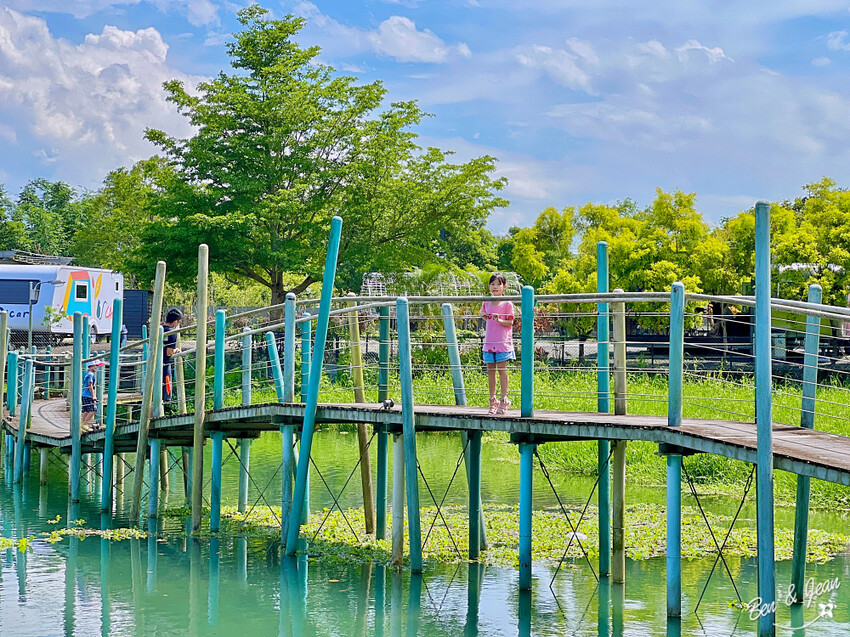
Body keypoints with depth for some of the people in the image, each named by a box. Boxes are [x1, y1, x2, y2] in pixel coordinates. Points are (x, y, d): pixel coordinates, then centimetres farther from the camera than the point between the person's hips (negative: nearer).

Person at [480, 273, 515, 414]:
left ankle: (504, 400, 4)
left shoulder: (507, 304, -6)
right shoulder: (486, 303, 8)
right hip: (489, 341, 5)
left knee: (501, 369, -4)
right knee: (490, 370, 6)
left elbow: (510, 322, -6)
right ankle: (493, 400, 14)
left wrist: (499, 320, -22)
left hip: (503, 341, -5)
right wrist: (484, 316, 3)